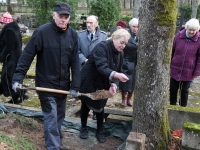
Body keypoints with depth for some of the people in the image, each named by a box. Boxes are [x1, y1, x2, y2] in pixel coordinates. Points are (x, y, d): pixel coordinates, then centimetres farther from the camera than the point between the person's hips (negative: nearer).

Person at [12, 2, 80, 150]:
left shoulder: (73, 35, -2)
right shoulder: (42, 32, -15)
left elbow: (75, 62, -1)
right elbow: (27, 55, -13)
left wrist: (75, 85, -5)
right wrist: (18, 77, -19)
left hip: (63, 84, 5)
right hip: (46, 84, -5)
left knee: (60, 116, 18)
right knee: (51, 118, -2)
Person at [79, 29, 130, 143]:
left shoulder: (120, 54, -3)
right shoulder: (102, 47, -27)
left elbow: (117, 71, 1)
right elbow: (102, 67, -40)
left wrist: (113, 84, -17)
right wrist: (116, 75, -56)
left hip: (102, 84, 6)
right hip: (88, 81, -5)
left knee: (100, 106, 13)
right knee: (86, 105, 11)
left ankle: (100, 131, 28)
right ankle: (84, 128, 31)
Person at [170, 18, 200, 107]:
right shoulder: (178, 35, -4)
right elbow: (171, 51, 3)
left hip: (188, 72, -2)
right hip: (175, 69, 2)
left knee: (184, 91, 11)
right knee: (173, 89, 10)